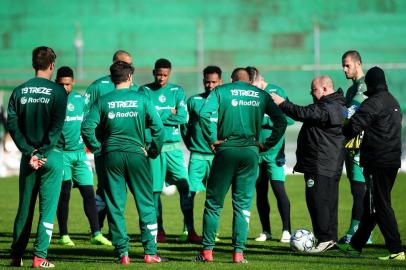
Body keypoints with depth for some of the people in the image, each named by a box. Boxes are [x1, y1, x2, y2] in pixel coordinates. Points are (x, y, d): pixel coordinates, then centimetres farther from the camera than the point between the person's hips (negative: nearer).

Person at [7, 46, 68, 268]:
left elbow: (12, 124, -1)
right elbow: (57, 126, -13)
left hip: (28, 156, 4)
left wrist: (29, 152, -5)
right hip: (51, 156, -4)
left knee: (24, 207, 13)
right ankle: (39, 257, -6)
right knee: (47, 207, 0)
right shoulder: (57, 91, -5)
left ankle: (16, 256, 16)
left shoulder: (19, 91, 6)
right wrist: (42, 153, -12)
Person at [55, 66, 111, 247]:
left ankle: (96, 234, 1)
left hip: (79, 152, 4)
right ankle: (63, 235, 6)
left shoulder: (80, 99, 10)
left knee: (89, 193, -1)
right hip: (61, 153, -4)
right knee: (64, 194, -2)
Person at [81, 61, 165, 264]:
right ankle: (150, 252, 6)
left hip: (111, 156, 1)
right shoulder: (141, 99, -1)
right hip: (136, 154, -1)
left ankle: (122, 253, 5)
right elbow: (158, 127, -6)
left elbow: (87, 127, -8)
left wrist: (96, 147, 5)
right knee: (146, 204, 8)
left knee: (115, 206, 7)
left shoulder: (103, 101, 1)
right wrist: (154, 151, 6)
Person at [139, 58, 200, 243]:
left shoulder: (177, 91, 8)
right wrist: (169, 115, -6)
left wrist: (158, 116, -7)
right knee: (155, 190, 2)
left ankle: (190, 230, -5)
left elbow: (183, 117, -4)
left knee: (185, 186, -7)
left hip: (173, 146, 1)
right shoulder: (145, 91, 4)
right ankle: (159, 231, 12)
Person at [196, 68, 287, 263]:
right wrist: (267, 144, 8)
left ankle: (207, 251, 6)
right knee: (243, 205, 7)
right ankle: (239, 252, 2)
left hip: (226, 150, -1)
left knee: (213, 203, 7)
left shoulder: (221, 91, 4)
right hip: (251, 151, 2)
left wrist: (212, 139, -5)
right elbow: (281, 121, 5)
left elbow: (204, 113, -12)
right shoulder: (261, 95, 11)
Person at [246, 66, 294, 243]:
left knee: (278, 188, -9)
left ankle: (286, 230, -3)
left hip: (274, 151, -4)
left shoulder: (276, 92, -6)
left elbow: (289, 118, -11)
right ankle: (266, 231, 15)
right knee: (260, 191, 7)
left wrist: (265, 120, -18)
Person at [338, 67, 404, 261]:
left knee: (380, 206, -6)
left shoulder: (374, 103, -14)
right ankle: (356, 245, 25)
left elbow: (354, 126, -18)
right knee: (371, 205, 15)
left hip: (378, 162, -9)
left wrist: (341, 136, 2)